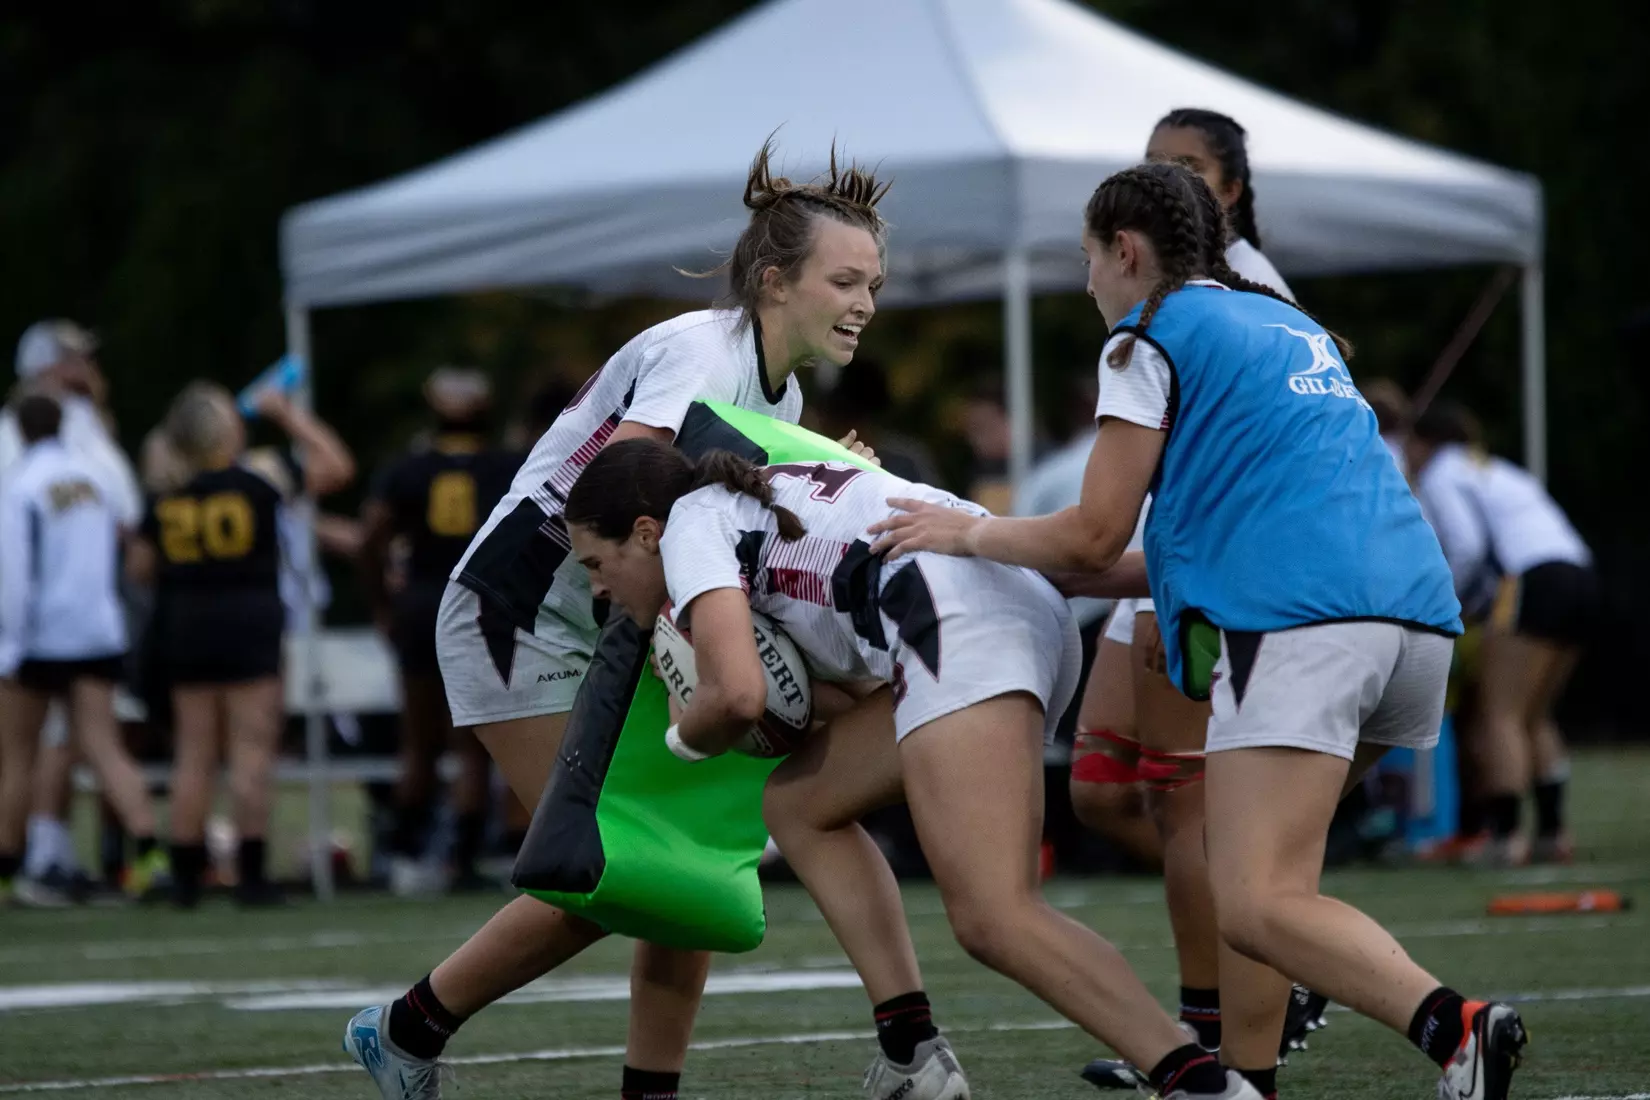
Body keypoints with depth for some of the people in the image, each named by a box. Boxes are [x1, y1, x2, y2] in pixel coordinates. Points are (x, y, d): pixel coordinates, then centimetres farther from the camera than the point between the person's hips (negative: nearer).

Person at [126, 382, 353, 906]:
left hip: (184, 627, 4)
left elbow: (140, 567, 8)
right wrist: (289, 415, 6)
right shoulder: (261, 482, -8)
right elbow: (336, 466, 0)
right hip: (250, 623, -4)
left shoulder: (165, 501, 1)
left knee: (193, 754, 9)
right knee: (251, 750, -3)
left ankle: (185, 874, 10)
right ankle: (251, 874, -6)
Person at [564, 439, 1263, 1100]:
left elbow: (738, 694, -7)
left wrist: (686, 738, 13)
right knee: (799, 805, 20)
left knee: (994, 922, -19)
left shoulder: (692, 521, 7)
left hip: (962, 619, -10)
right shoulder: (760, 503, 34)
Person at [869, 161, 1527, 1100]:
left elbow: (1094, 537, 5)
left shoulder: (1151, 340, 7)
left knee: (1257, 905, -15)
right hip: (1418, 612, 8)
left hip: (1297, 623, -8)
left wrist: (968, 534, 22)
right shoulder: (1295, 330, 30)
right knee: (1264, 865, 19)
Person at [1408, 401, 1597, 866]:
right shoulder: (1498, 473, 31)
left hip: (1533, 583, -8)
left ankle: (1504, 836, -16)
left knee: (1501, 715, -7)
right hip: (1582, 581, 8)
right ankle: (1552, 833, 9)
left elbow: (1467, 546, -11)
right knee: (1534, 718, 16)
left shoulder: (1440, 477, 5)